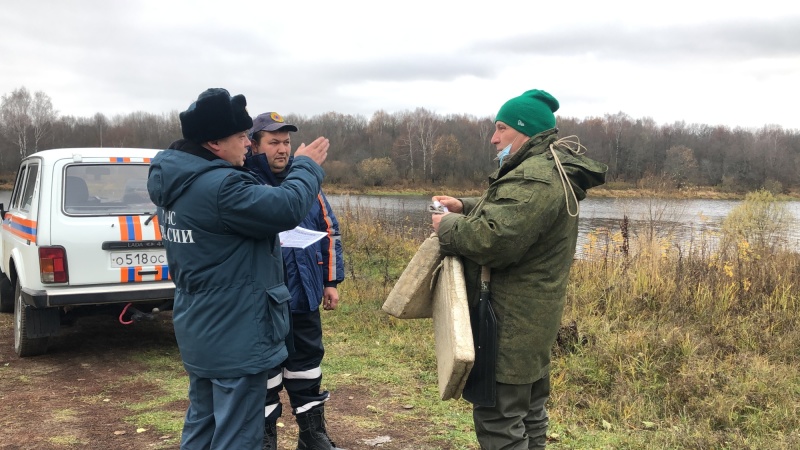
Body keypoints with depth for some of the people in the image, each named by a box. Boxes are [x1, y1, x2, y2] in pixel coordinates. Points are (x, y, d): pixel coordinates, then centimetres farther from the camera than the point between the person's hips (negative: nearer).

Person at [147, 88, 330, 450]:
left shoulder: (174, 179, 2)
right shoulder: (219, 188, -29)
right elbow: (288, 208, -24)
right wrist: (306, 166, -8)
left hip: (198, 331, 10)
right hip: (234, 336, -10)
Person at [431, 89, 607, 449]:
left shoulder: (534, 179, -21)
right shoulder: (554, 170, 14)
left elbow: (493, 239, -29)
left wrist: (447, 227, -13)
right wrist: (466, 207, 10)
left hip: (511, 321, -11)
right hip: (533, 315, 11)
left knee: (498, 418, -4)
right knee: (529, 411, 21)